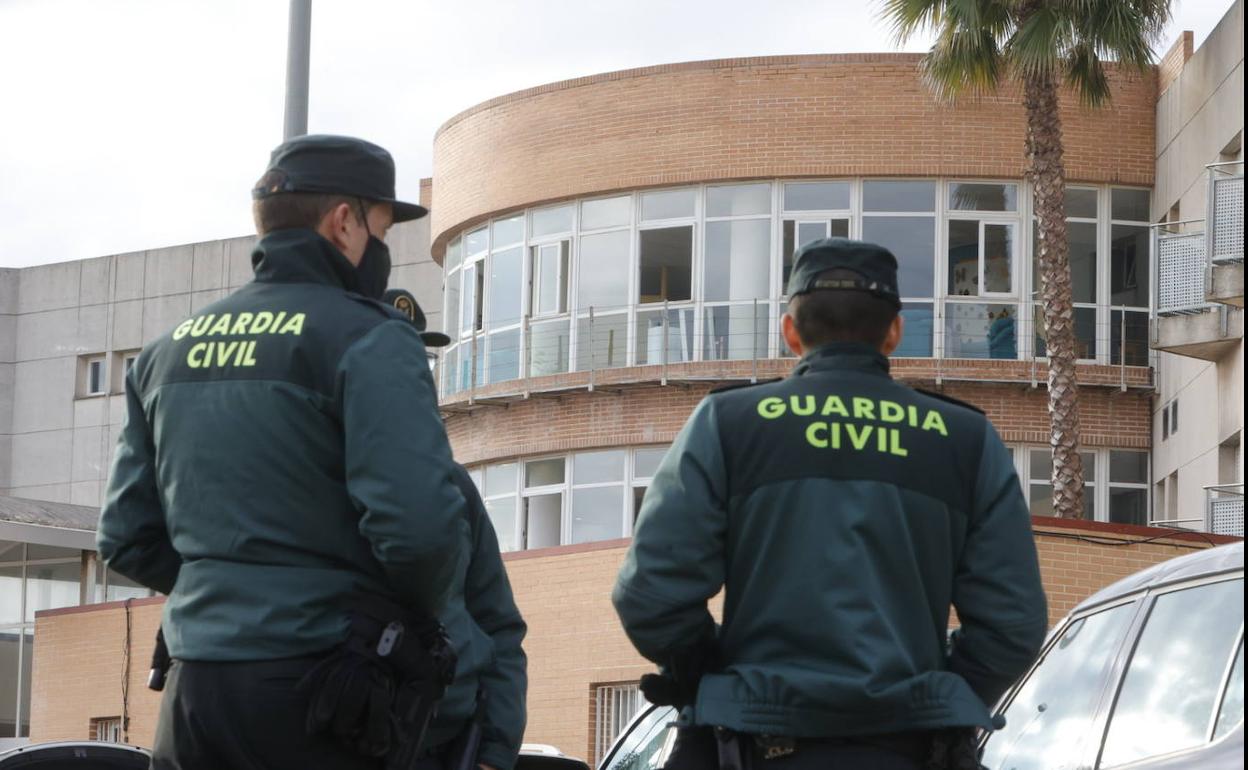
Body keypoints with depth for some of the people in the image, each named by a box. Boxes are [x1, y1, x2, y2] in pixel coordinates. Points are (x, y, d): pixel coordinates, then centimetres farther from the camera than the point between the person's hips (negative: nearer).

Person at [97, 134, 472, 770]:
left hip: (193, 693, 6)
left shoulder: (168, 350, 14)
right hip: (317, 688, -6)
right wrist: (419, 614, 1)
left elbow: (128, 538, 14)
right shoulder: (365, 338, -8)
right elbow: (421, 522, -18)